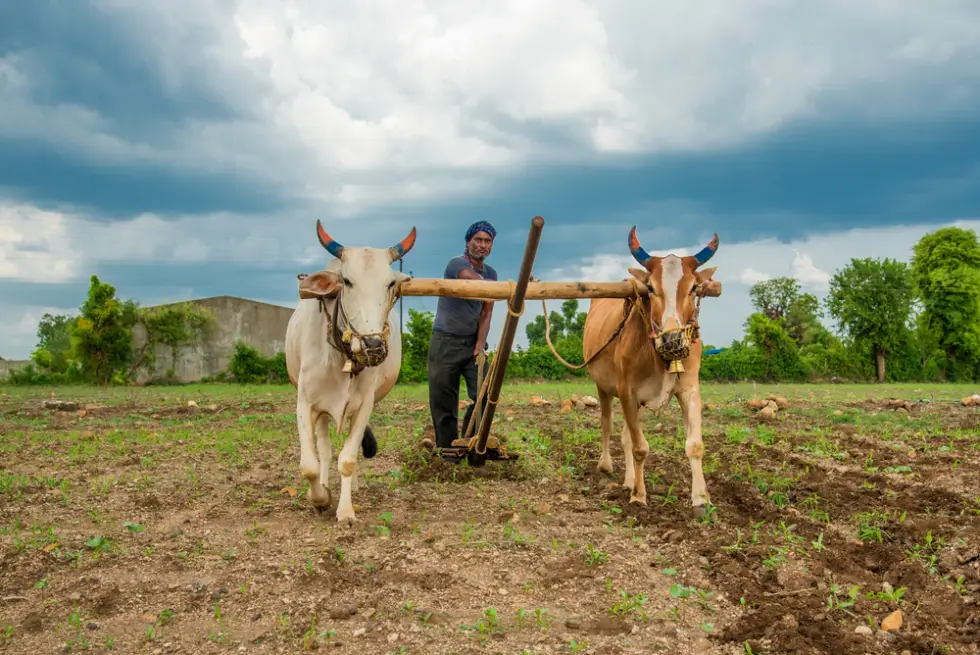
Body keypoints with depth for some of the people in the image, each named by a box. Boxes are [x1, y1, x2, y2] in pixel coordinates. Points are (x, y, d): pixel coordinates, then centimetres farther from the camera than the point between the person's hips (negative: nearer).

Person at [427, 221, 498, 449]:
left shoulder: (491, 273, 8)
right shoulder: (457, 263, -11)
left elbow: (485, 314, 3)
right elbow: (476, 282, -33)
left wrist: (480, 344, -11)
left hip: (473, 341, 5)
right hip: (446, 341, -5)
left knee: (485, 394, -6)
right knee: (444, 402, 1)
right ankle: (447, 447, 14)